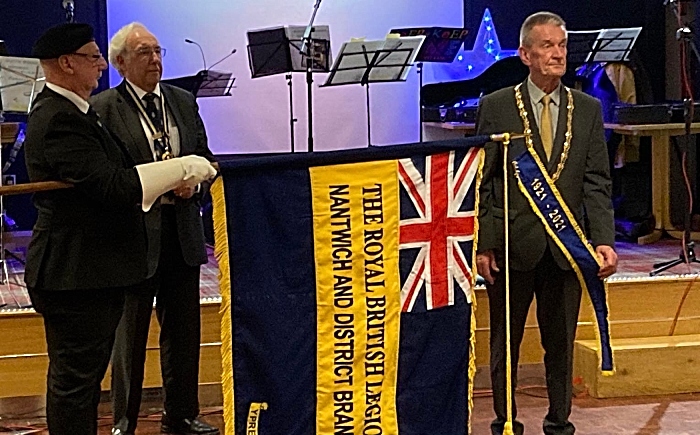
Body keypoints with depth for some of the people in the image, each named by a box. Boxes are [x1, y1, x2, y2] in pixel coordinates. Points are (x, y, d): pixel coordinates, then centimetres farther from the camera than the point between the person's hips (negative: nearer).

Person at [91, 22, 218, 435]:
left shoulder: (184, 102, 10)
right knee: (129, 333, 7)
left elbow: (206, 160, 14)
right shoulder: (104, 108, -7)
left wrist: (193, 185, -6)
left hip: (182, 232, 5)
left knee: (184, 330, 12)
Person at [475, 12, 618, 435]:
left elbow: (597, 182, 4)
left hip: (566, 246, 2)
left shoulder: (588, 109, 6)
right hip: (511, 244, -2)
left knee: (561, 343, 11)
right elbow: (482, 182, -1)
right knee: (505, 343, 9)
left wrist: (604, 240, -7)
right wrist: (482, 244, -8)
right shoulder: (496, 107, -1)